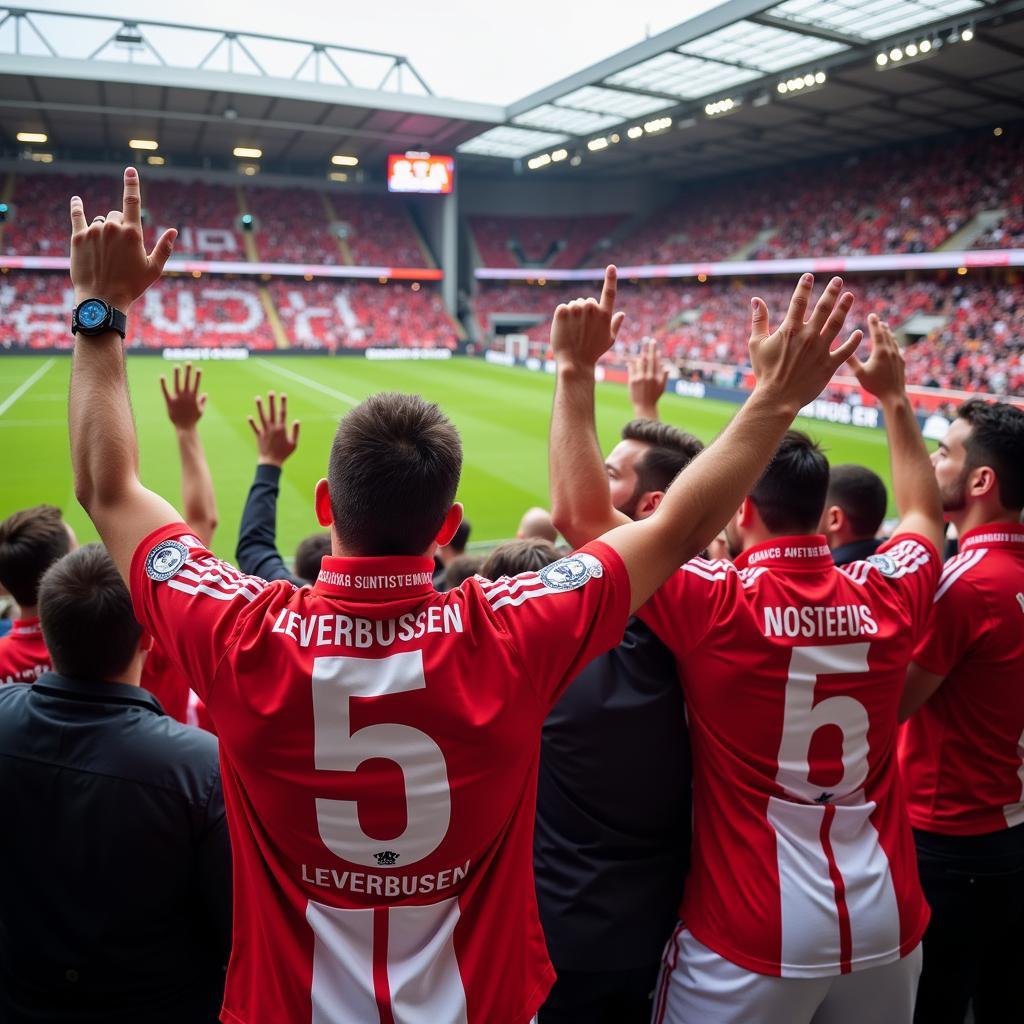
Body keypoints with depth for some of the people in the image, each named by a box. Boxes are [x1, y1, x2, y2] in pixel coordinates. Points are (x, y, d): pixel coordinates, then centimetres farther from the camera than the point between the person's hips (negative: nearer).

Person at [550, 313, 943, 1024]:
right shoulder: (886, 595, -6)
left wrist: (577, 376, -12)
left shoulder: (717, 603, -19)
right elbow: (926, 514, 16)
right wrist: (894, 397, 23)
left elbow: (580, 514, -17)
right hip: (889, 926, 5)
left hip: (754, 938, -4)